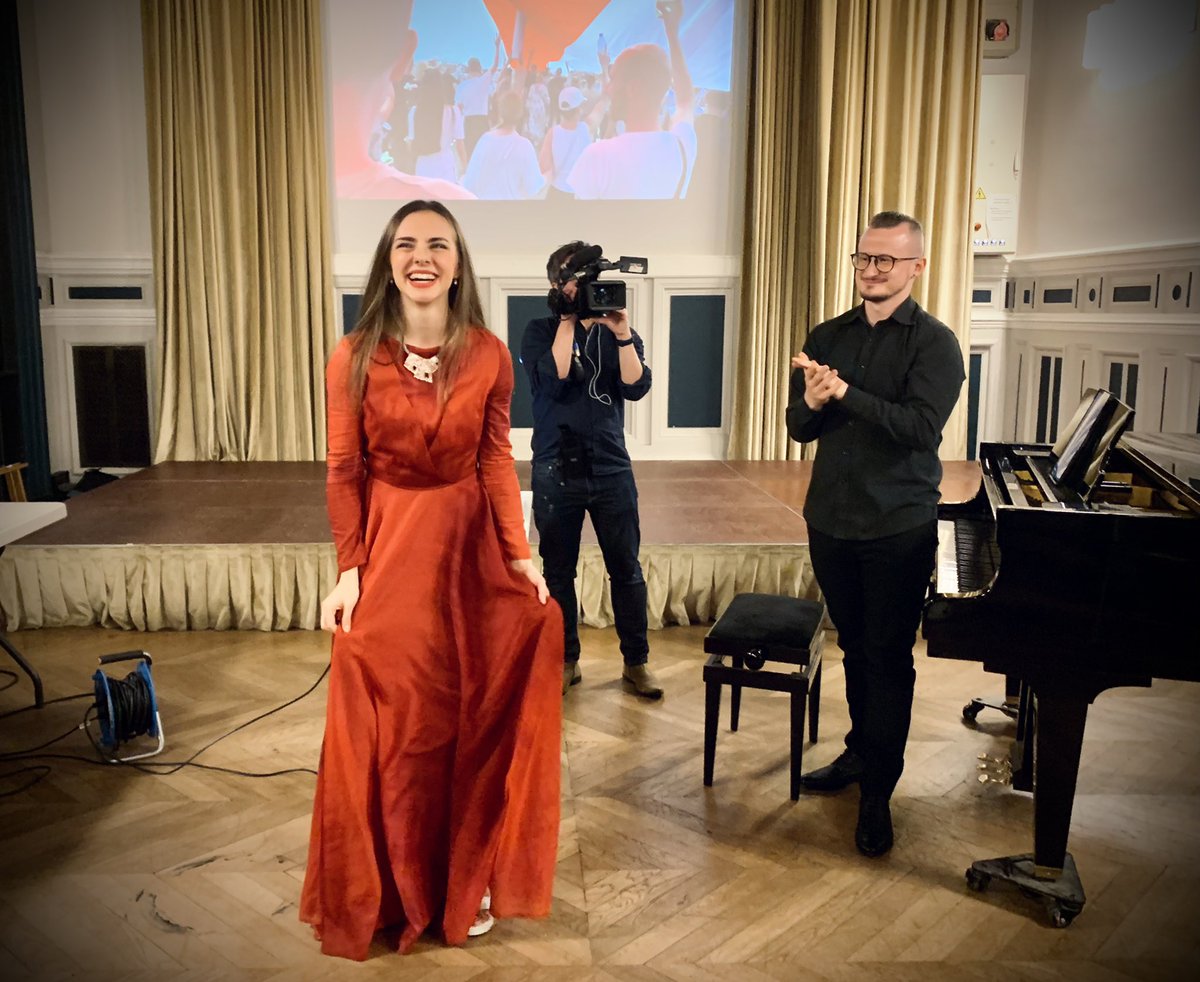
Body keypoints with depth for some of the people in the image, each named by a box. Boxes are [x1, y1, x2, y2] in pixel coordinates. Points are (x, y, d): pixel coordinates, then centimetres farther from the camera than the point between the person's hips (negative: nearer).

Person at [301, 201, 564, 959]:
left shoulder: (489, 355, -3)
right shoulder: (355, 356, -6)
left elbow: (498, 462, 0)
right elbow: (344, 471, -4)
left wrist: (520, 554, -6)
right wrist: (349, 570, -8)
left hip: (468, 545, 1)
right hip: (386, 545, -1)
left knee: (472, 716, 9)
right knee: (387, 724, 8)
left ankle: (466, 881, 29)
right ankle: (391, 889, 29)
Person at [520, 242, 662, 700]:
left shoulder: (617, 332, 6)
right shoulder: (540, 331, 1)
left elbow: (636, 387, -9)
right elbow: (554, 381, -17)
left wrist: (622, 334, -19)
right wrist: (567, 321, -14)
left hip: (611, 470, 1)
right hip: (556, 472, -1)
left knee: (626, 569, 6)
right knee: (558, 571, 8)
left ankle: (636, 662, 19)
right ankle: (565, 661, 22)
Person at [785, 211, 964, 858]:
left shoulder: (934, 343, -6)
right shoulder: (827, 337, 8)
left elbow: (920, 426, -20)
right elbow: (798, 428, 5)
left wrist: (843, 393, -23)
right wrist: (811, 403, -17)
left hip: (898, 529, -4)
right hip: (830, 520, 5)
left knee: (889, 657, 2)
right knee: (855, 646, 17)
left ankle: (878, 792, 13)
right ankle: (861, 751, 35)